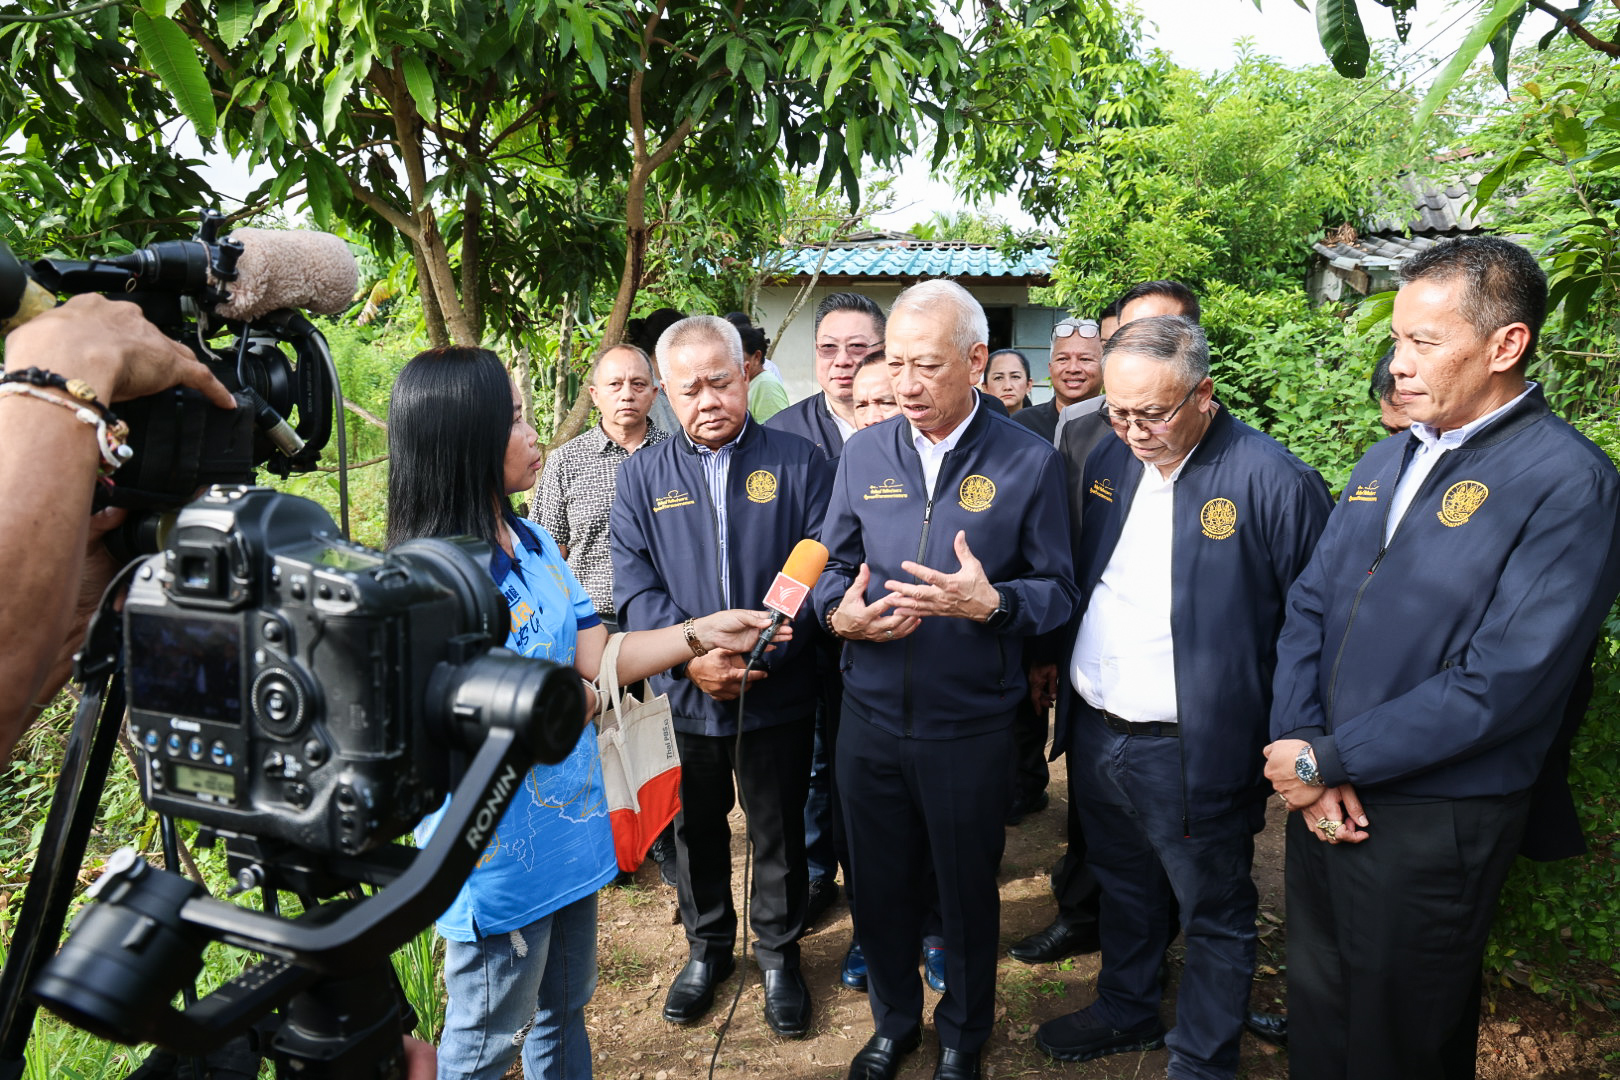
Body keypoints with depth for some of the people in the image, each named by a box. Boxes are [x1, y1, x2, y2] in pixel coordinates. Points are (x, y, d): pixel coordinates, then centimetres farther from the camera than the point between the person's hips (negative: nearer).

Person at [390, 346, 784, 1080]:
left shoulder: (533, 544, 2)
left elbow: (594, 660, 2)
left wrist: (699, 632, -5)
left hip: (567, 828, 7)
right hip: (499, 855, -7)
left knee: (563, 1013, 26)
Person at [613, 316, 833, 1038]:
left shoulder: (799, 463, -3)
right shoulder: (642, 475, 2)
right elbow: (634, 585, -5)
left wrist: (760, 652, -19)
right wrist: (691, 654, -18)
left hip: (780, 692, -1)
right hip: (683, 694, 2)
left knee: (779, 829, 13)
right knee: (695, 825, 17)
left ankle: (779, 951, 36)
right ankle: (707, 945, 40)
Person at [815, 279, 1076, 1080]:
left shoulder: (1029, 462, -7)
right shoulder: (865, 454, 1)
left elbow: (1056, 591, -6)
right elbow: (830, 565, 7)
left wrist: (991, 602, -26)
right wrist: (840, 611, -14)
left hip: (971, 725, -2)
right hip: (870, 715, 3)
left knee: (967, 890, 16)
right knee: (879, 884, 18)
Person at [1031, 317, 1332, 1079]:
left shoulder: (1272, 480, -17)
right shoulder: (1110, 459, 3)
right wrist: (1053, 670, 12)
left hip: (1195, 753, -6)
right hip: (1094, 733, 6)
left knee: (1214, 918, 15)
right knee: (1123, 890, 26)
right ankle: (1126, 1013, 49)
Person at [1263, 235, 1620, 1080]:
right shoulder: (1387, 461, 7)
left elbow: (1500, 685, -22)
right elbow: (1307, 608, 4)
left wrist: (1327, 761, -17)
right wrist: (1300, 750, -10)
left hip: (1432, 827, -6)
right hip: (1322, 797, 6)